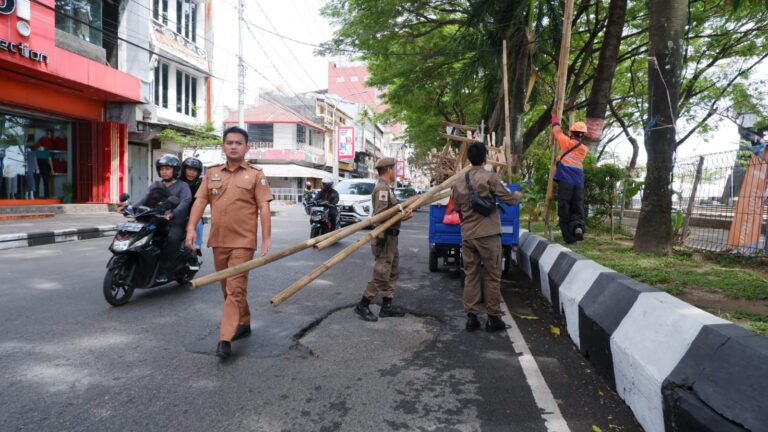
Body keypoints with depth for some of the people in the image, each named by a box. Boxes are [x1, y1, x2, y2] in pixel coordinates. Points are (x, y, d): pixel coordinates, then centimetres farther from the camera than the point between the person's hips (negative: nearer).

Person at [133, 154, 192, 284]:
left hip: (175, 222, -5)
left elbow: (185, 201, -15)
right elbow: (145, 199, 4)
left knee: (172, 238, -34)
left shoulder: (182, 186, 5)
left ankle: (165, 271, -26)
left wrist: (172, 213, -34)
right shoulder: (155, 185, 20)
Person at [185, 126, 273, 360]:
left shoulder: (255, 175, 1)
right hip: (218, 241, 5)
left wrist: (266, 238, -10)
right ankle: (243, 324, 32)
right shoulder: (212, 173, 13)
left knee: (235, 289, -8)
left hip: (242, 241, -5)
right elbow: (200, 201, 8)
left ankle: (225, 339, -8)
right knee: (227, 288, 15)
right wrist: (191, 228, -6)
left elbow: (264, 208, -4)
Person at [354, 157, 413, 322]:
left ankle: (386, 306, 20)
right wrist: (401, 217, -29)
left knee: (393, 272, 14)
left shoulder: (386, 188, 15)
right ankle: (363, 305, 5)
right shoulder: (382, 189, -17)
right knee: (381, 275, -6)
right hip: (384, 237, -11)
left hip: (391, 236, 11)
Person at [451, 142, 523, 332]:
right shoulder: (490, 177, -8)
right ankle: (493, 318, 10)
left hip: (467, 235, 5)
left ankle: (471, 317, 10)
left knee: (470, 276, 9)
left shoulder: (459, 182, 9)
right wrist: (519, 195, 17)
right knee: (493, 276, 5)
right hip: (488, 234, -5)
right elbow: (509, 199, -4)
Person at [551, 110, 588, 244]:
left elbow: (556, 131, 17)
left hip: (565, 181, -4)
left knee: (564, 210, -2)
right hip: (579, 184, 4)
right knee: (578, 209, 9)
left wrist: (554, 116, 32)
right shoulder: (584, 149, 16)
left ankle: (569, 237, -7)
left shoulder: (567, 142, 4)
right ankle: (578, 225, -22)